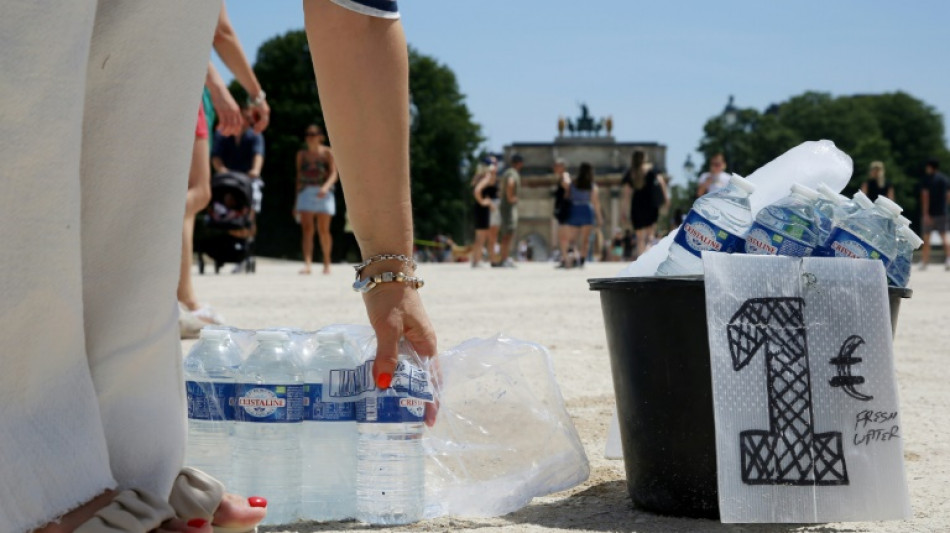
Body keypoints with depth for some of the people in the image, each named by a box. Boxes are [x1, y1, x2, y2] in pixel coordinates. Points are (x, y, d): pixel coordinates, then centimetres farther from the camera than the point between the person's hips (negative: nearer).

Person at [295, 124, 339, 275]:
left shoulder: (327, 153, 2)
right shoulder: (302, 154, 12)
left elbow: (333, 174, -6)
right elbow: (299, 177, 16)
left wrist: (326, 187, -26)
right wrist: (296, 201, 14)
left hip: (323, 194, -2)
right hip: (306, 192, 2)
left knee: (323, 230, 1)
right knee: (307, 229, -10)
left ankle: (326, 263, 16)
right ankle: (307, 264, -20)